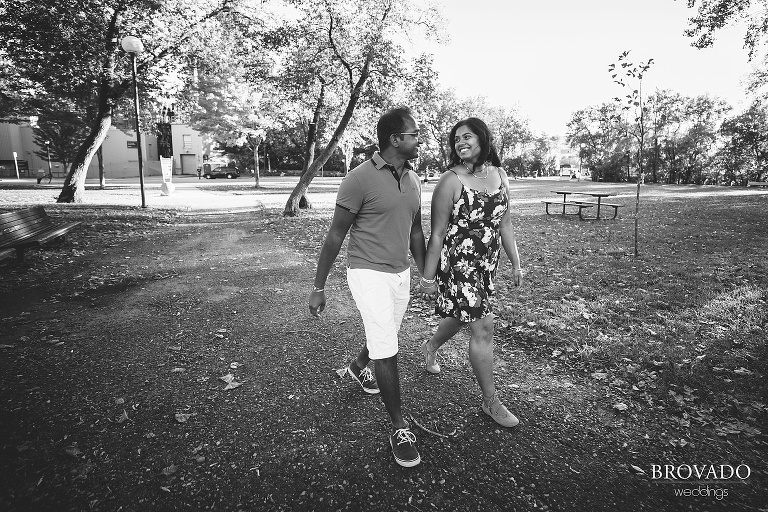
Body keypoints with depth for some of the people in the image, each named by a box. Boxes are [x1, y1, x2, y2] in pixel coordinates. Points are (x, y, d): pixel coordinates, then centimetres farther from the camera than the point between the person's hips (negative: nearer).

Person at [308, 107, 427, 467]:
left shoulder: (413, 180, 4)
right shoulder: (360, 179, -17)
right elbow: (336, 234, -12)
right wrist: (318, 287, -9)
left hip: (401, 274, 7)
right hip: (369, 273, -7)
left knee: (383, 338, 24)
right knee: (386, 351, -6)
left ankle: (357, 367, 56)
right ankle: (400, 428, 12)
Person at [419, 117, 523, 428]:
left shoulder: (499, 175, 6)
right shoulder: (451, 181, -12)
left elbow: (504, 223, 12)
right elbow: (437, 233, -12)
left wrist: (515, 263, 12)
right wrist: (428, 276, -10)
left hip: (487, 263, 7)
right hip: (458, 262, -7)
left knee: (463, 315, 23)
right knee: (483, 328, -4)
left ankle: (430, 347, 54)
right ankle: (491, 402, 14)